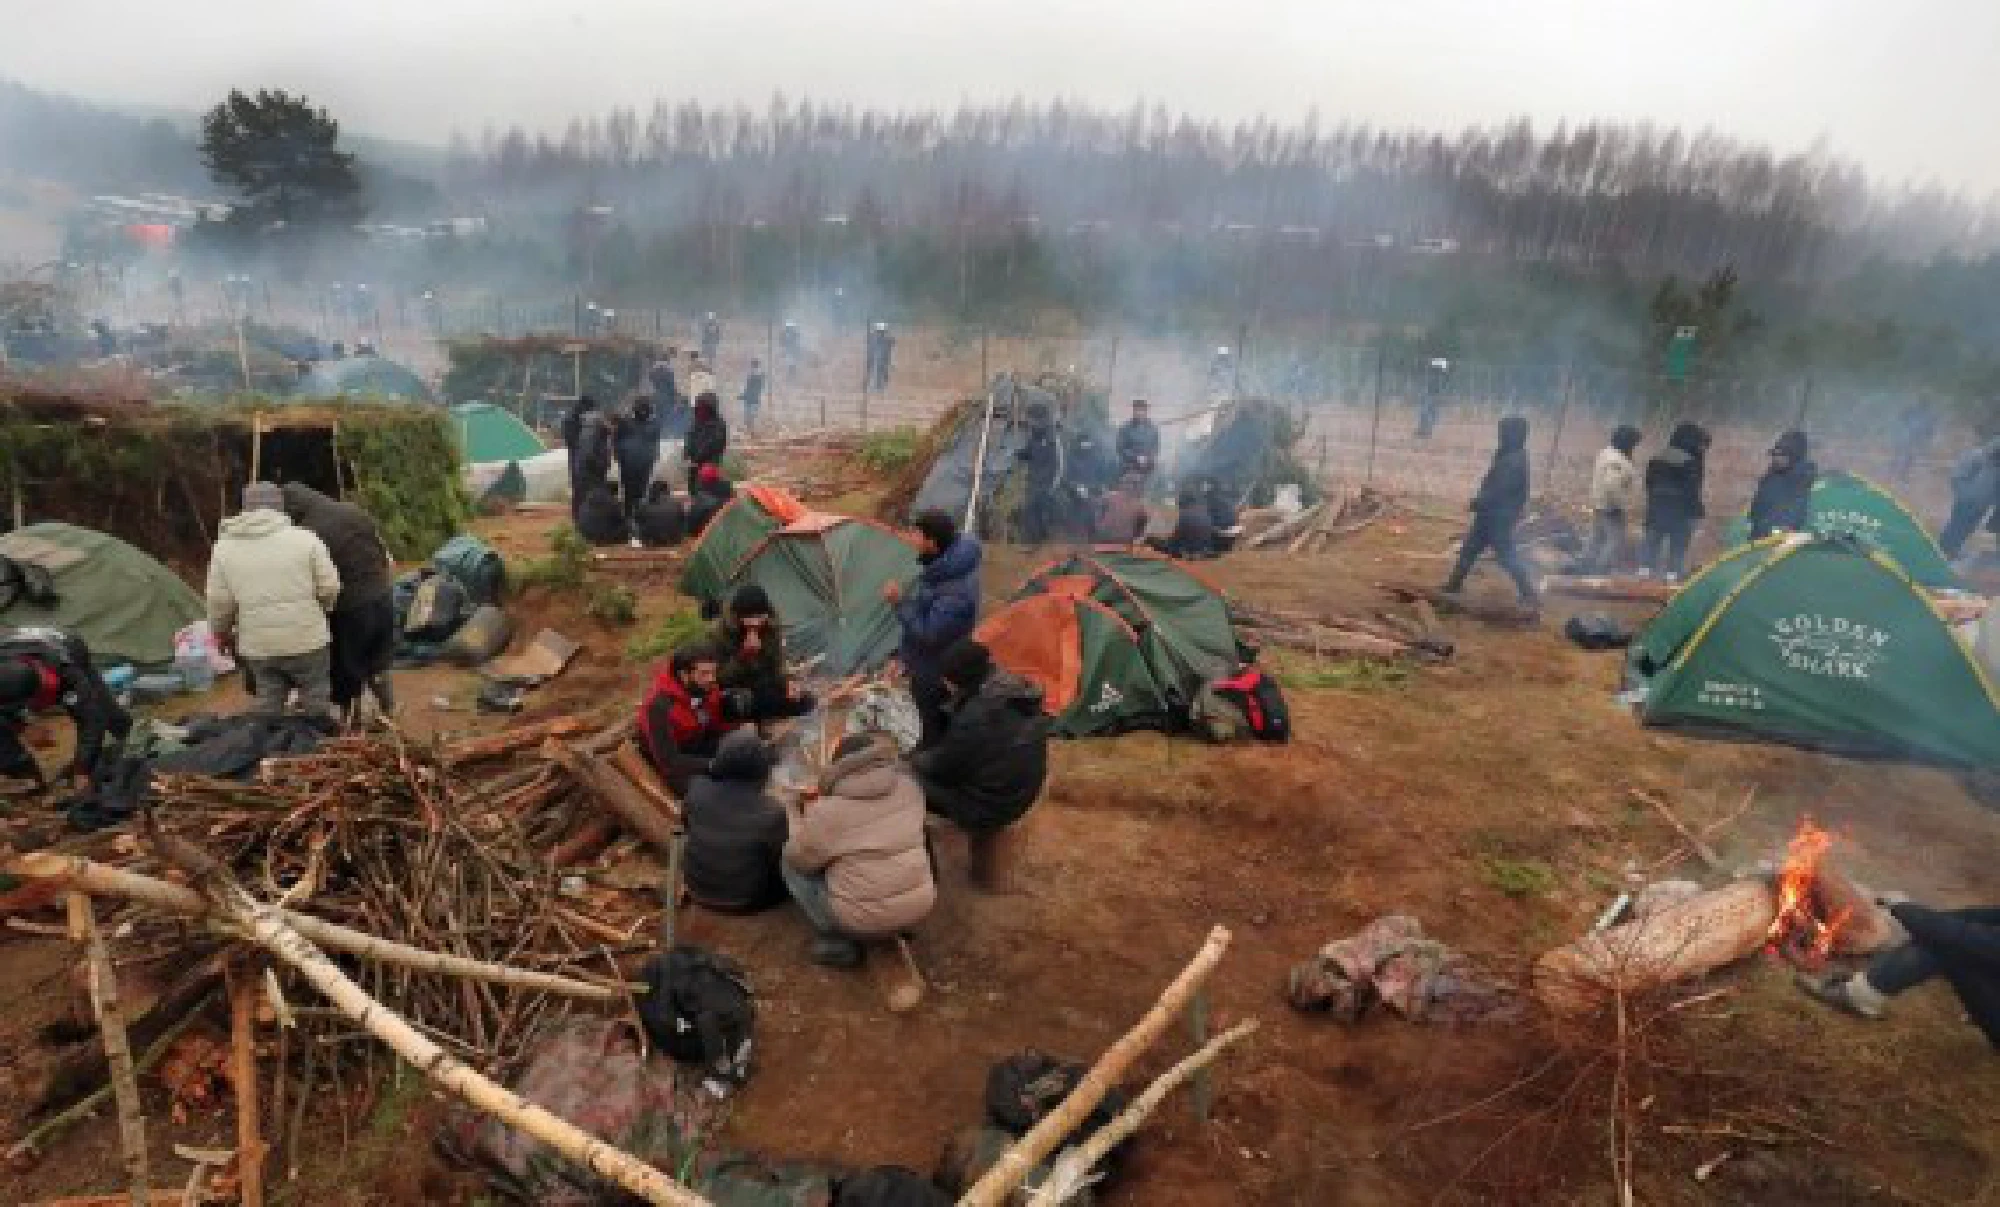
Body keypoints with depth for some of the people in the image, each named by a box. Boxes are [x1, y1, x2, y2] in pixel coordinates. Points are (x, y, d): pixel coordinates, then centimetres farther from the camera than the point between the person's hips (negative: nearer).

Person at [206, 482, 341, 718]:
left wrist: (223, 635, 18)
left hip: (258, 645, 3)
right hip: (307, 638, -3)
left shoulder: (224, 546, 3)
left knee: (268, 705, 16)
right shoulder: (304, 538, -6)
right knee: (317, 703, 9)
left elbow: (219, 603, 1)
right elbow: (329, 588, -7)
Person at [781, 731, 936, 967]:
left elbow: (799, 860, -3)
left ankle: (839, 940, 5)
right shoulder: (909, 787, -5)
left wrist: (795, 819, 13)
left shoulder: (828, 810, -16)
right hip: (920, 907, 5)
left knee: (789, 863, 13)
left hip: (862, 919, -4)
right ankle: (898, 927, 23)